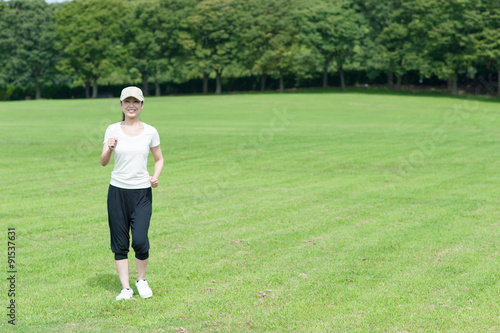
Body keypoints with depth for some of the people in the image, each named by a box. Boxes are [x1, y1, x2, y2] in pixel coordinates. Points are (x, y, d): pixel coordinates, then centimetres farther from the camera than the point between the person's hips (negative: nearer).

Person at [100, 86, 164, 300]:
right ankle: (125, 288, 12)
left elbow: (159, 159, 14)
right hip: (117, 191, 1)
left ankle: (141, 280, 16)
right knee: (120, 243, 2)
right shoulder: (113, 130, 3)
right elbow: (103, 162, -1)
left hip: (142, 192, 0)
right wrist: (109, 149, -22)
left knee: (140, 240, -10)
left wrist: (155, 176, -6)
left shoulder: (150, 131, 3)